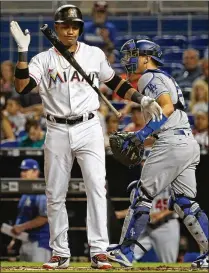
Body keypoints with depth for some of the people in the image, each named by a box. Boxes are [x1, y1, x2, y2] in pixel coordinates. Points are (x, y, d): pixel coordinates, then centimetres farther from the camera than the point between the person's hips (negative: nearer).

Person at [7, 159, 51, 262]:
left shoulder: (41, 193, -11)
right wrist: (14, 239, 20)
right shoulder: (25, 195, 19)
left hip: (39, 243, -10)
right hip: (25, 243, 10)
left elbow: (45, 217, -20)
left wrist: (22, 227, -18)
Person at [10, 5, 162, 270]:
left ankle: (98, 252, -11)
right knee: (55, 195, 5)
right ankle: (60, 253, 15)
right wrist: (23, 50, -18)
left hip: (88, 129, -1)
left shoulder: (95, 55, 6)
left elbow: (114, 82, 17)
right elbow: (21, 87, -12)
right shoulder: (44, 59, 2)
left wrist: (142, 99, 5)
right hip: (57, 132, 1)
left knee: (96, 188, -12)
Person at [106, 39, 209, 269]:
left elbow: (167, 107, -18)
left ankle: (125, 250, -4)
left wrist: (143, 133, -19)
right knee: (185, 204, 7)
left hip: (171, 144, -10)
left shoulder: (149, 77, -4)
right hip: (189, 142, 10)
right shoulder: (165, 78, 26)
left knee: (142, 196, -5)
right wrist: (139, 139, 21)